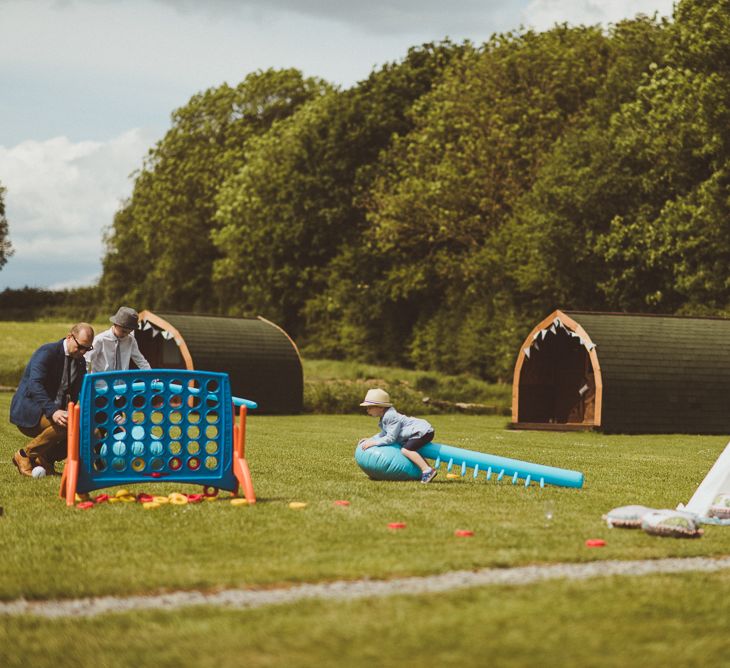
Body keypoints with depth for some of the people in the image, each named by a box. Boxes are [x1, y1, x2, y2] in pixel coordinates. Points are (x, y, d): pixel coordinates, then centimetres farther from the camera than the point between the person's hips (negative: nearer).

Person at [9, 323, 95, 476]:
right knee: (64, 425, -34)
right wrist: (53, 411, -43)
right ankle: (25, 455, -14)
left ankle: (45, 458, 5)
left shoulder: (80, 362, 9)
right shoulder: (47, 352, -16)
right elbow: (35, 385, -30)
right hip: (28, 413, -8)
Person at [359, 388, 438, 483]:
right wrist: (370, 439, 9)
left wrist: (373, 442, -19)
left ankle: (427, 470, -30)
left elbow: (390, 438, -23)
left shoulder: (391, 417, -22)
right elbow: (384, 434, 18)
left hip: (423, 431, -11)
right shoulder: (384, 419, 11)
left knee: (406, 450, -24)